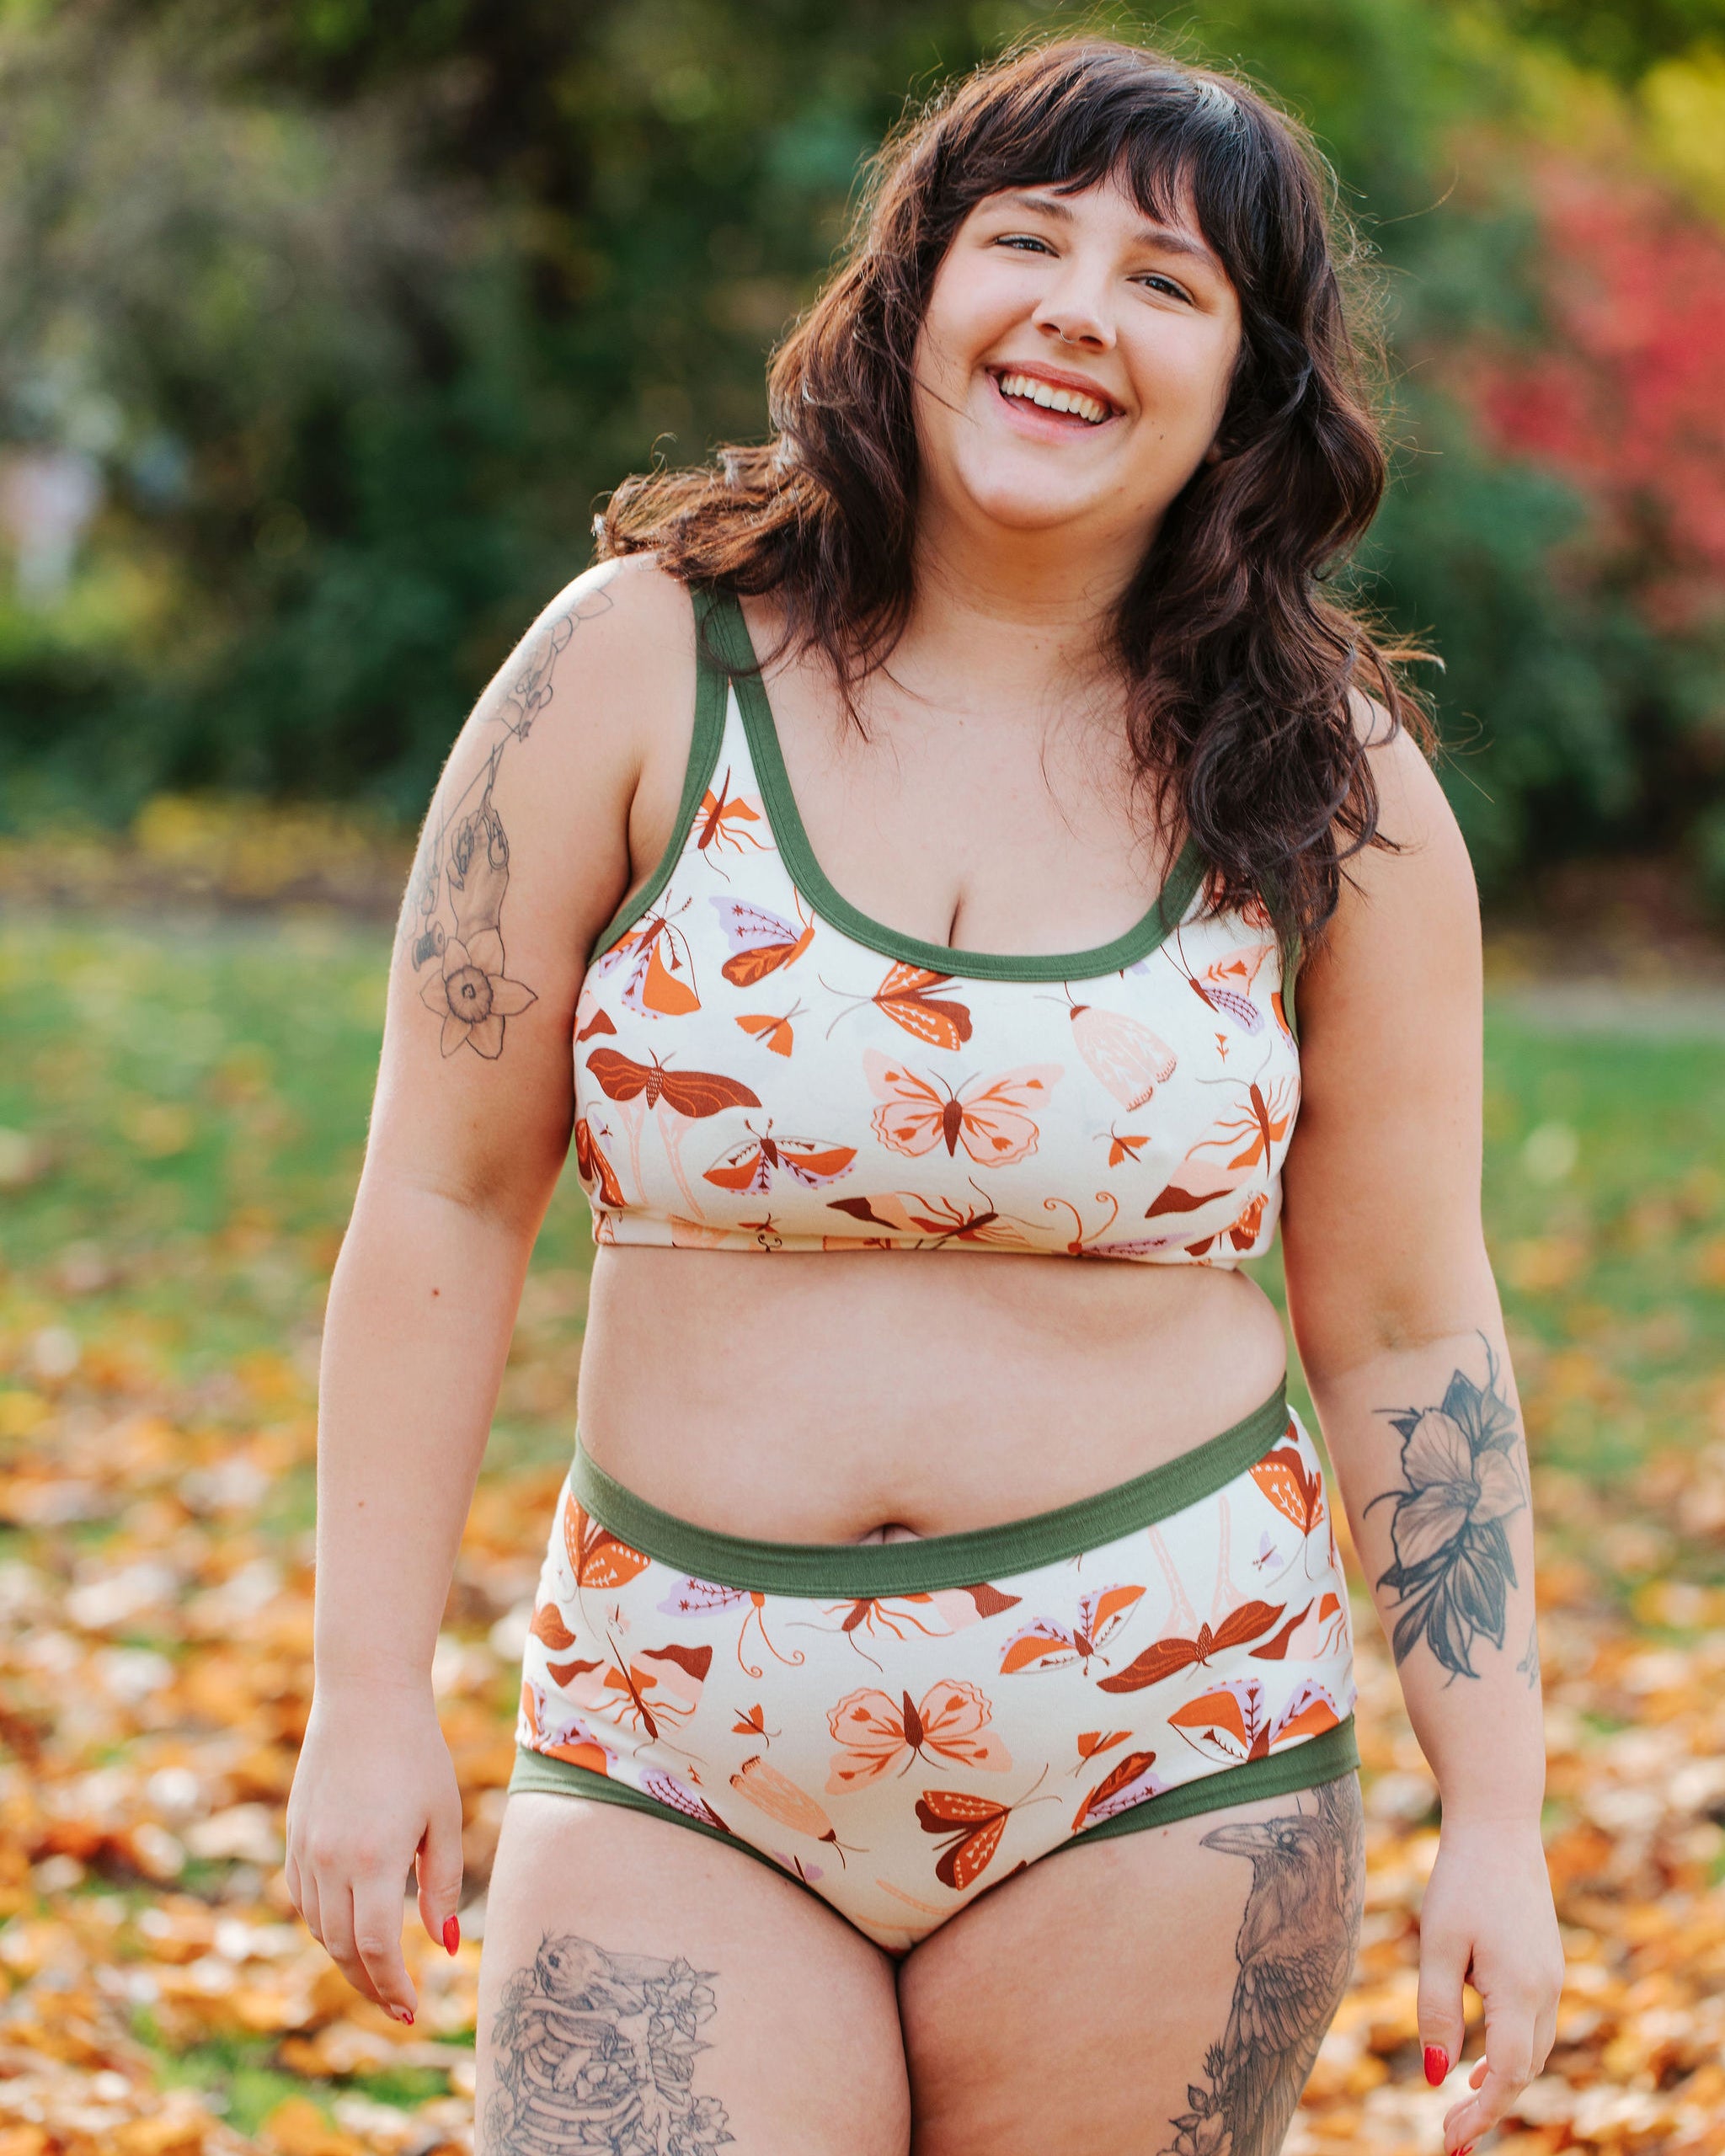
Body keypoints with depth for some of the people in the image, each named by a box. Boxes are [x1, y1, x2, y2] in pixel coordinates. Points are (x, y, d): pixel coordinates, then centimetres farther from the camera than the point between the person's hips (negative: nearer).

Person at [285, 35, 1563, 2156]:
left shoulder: (1325, 793, 1)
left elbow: (1408, 1334, 6)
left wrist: (1494, 1816, 3)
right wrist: (371, 1693, -3)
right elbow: (444, 1197, 0)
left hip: (1160, 1745, 1)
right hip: (674, 1750, -1)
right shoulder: (640, 667, -2)